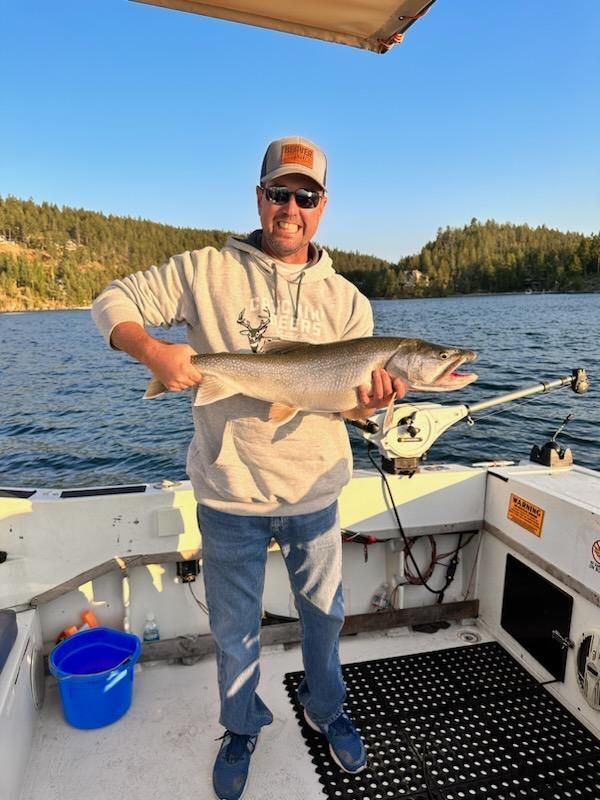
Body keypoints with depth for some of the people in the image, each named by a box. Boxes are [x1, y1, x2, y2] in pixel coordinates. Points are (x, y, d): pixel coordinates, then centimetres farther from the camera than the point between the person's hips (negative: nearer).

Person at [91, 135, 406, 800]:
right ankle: (241, 728, 47)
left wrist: (371, 400, -24)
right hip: (229, 493, -2)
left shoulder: (346, 300, 2)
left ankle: (324, 708, 52)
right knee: (234, 627, 18)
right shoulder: (206, 271, -5)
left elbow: (349, 401, 0)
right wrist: (152, 351, -22)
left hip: (314, 491, 3)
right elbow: (113, 302, -2)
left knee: (324, 613, 22)